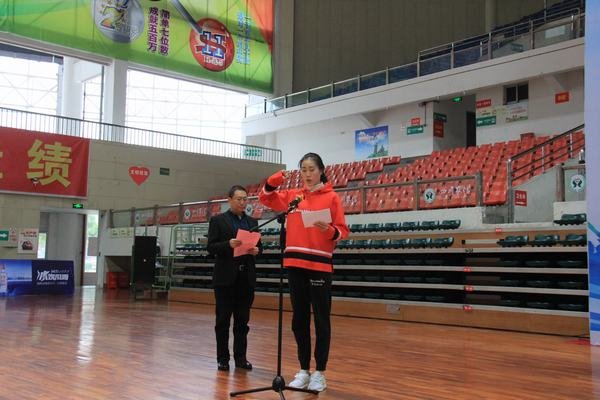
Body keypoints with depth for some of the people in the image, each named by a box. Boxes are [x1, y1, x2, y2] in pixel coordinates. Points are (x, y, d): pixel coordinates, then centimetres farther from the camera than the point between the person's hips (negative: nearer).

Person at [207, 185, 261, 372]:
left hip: (247, 277, 4)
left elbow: (258, 245, 13)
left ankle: (240, 357, 15)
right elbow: (211, 247, -6)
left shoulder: (252, 221, 13)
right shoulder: (218, 220, 0)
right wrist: (228, 244, -22)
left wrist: (256, 250, -9)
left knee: (242, 320, 7)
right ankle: (223, 359, 12)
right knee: (223, 320, 3)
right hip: (225, 277, -4)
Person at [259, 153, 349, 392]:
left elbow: (342, 230, -2)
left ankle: (319, 373, 11)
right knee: (299, 319, 10)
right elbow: (266, 198, 15)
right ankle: (303, 370, 20)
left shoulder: (331, 197, -1)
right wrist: (275, 180, -2)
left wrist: (329, 230, -24)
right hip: (295, 264, 4)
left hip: (320, 265, -4)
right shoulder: (292, 195, 11)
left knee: (321, 320, 1)